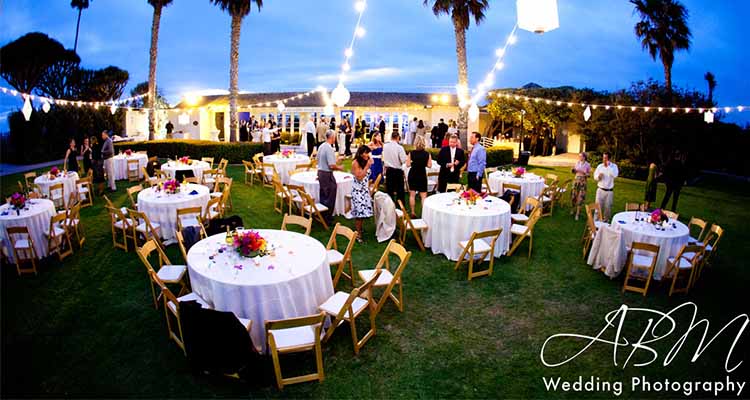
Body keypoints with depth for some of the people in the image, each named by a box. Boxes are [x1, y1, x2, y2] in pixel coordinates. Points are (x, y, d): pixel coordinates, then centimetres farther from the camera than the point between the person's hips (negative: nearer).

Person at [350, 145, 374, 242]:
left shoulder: (366, 162, 8)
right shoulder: (355, 163, -11)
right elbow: (359, 177, -19)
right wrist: (367, 166, -19)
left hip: (365, 190, 7)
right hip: (358, 190, -7)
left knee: (364, 212, 6)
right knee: (359, 212, -7)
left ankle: (360, 231, 19)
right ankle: (358, 234, 2)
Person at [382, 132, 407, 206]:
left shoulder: (385, 146, -4)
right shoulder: (399, 147, -17)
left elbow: (383, 158, 6)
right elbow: (404, 160, -17)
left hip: (388, 170, 4)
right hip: (398, 170, -4)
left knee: (389, 188, 12)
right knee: (400, 189, 7)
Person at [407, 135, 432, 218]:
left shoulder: (411, 153, -11)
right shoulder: (427, 154, -9)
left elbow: (408, 165, -11)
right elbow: (429, 165, -7)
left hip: (412, 175, 0)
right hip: (422, 175, 0)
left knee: (412, 195, 10)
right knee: (423, 195, 6)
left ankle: (413, 213, 13)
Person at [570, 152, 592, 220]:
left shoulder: (588, 165, -8)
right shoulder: (577, 162, 2)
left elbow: (589, 174, -1)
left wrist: (584, 173, -20)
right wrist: (573, 170, -12)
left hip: (583, 181, -3)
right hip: (576, 180, 3)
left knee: (580, 197, -3)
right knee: (574, 195, 6)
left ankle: (577, 213, 4)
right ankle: (573, 208, 29)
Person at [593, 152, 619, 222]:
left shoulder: (614, 166, -5)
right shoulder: (599, 166, 3)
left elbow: (615, 175, -23)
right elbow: (595, 177, 8)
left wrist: (609, 166, -21)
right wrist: (598, 176, -16)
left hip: (609, 191, -1)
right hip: (600, 190, 2)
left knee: (608, 206, 6)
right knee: (598, 205, 2)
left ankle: (606, 219, 21)